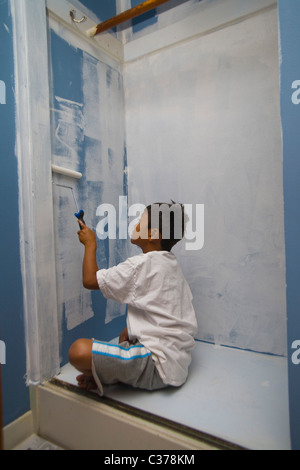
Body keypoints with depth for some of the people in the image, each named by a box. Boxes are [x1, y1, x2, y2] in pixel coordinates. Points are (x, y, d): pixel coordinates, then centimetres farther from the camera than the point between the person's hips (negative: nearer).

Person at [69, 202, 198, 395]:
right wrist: (130, 329, 15)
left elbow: (90, 280, -10)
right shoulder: (171, 263, 10)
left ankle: (100, 378, 8)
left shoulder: (142, 264, -18)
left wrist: (90, 244, 4)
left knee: (79, 350, -21)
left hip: (158, 365, -10)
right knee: (125, 336, 34)